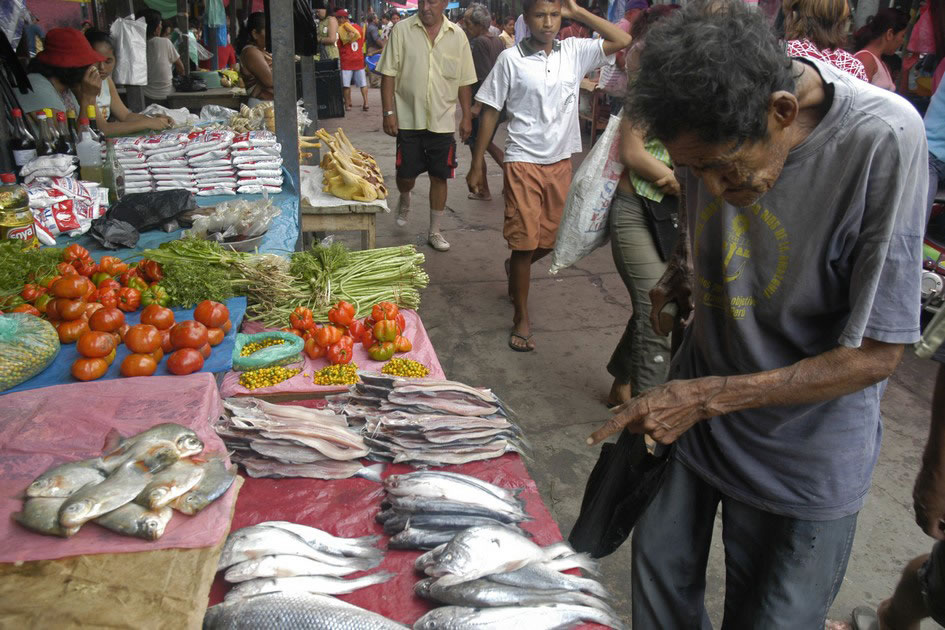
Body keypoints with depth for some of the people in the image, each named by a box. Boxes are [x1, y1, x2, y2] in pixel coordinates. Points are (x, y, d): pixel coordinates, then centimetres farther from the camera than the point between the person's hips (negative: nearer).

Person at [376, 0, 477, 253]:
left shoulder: (457, 35, 3)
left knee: (439, 177, 6)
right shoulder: (401, 30, -3)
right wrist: (389, 112, -9)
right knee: (406, 174, 3)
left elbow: (465, 82, 8)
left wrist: (467, 117, 5)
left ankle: (435, 232, 20)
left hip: (442, 121, 1)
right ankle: (404, 199, 39)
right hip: (409, 119, -1)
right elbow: (389, 74, -3)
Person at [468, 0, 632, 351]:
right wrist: (476, 165, -4)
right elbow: (490, 112, -2)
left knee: (551, 239, 13)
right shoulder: (511, 58, -5)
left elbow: (622, 41, 0)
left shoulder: (574, 52, 3)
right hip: (523, 162, -4)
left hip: (561, 162, 4)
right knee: (525, 241, -3)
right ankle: (522, 318, 11)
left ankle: (515, 268, 46)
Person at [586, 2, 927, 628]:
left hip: (803, 453, -4)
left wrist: (707, 397, -24)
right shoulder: (710, 131, -10)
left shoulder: (883, 139, -26)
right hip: (697, 406, 5)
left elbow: (876, 355, -21)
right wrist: (678, 277, -7)